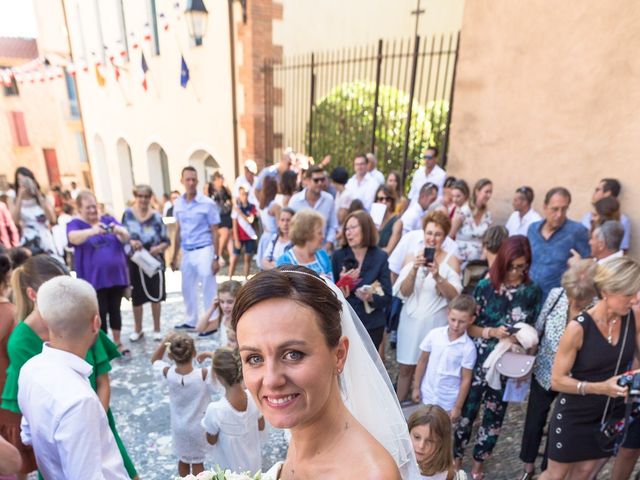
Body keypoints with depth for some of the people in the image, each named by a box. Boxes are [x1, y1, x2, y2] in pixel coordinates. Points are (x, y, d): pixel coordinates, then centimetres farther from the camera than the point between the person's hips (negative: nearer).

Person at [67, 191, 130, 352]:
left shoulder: (109, 219, 8)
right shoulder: (75, 224, 0)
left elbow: (126, 238, -5)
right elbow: (74, 238, -23)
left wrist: (120, 230, -30)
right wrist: (93, 231, -44)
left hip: (117, 275, 3)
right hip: (94, 279, -3)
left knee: (115, 310, 12)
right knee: (100, 313, 1)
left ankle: (117, 343, 24)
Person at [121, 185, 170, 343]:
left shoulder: (156, 217, -5)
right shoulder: (128, 214, -3)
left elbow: (166, 241, -3)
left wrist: (158, 248, -22)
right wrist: (131, 242, -20)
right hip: (134, 262, 1)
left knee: (155, 296, 6)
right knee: (136, 297, 11)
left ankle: (157, 329, 24)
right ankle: (138, 329, 30)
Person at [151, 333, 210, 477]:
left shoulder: (168, 373, -21)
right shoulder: (203, 375, -31)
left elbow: (154, 360, -1)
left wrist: (164, 341, -11)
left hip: (179, 427, 3)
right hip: (198, 427, -3)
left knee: (183, 460, 26)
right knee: (197, 462, 18)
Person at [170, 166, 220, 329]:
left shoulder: (208, 203, -9)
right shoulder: (178, 203, 6)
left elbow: (214, 232, -7)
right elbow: (178, 231, 14)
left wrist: (216, 258, -10)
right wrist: (174, 256, 15)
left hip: (203, 251, -5)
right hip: (186, 252, 6)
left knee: (208, 289, 2)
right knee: (187, 288, 16)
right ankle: (191, 321, 32)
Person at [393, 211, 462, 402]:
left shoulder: (451, 260, -5)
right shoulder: (411, 256, -1)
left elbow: (454, 296, -14)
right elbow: (404, 292, -7)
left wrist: (438, 277, -31)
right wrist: (414, 269, -24)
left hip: (436, 322, -1)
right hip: (411, 319, 2)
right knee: (405, 368, 10)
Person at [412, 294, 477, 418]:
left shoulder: (469, 347, -16)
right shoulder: (434, 334, -11)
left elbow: (466, 379, -9)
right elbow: (422, 361, -1)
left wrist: (458, 407, -6)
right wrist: (416, 388, 3)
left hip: (448, 402, -2)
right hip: (426, 395, 2)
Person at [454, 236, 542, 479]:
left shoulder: (533, 291, -5)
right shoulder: (486, 286, -11)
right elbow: (469, 325, -8)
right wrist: (492, 332, -24)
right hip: (480, 360, -2)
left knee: (494, 414, 16)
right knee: (467, 409, 9)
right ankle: (455, 457, 34)